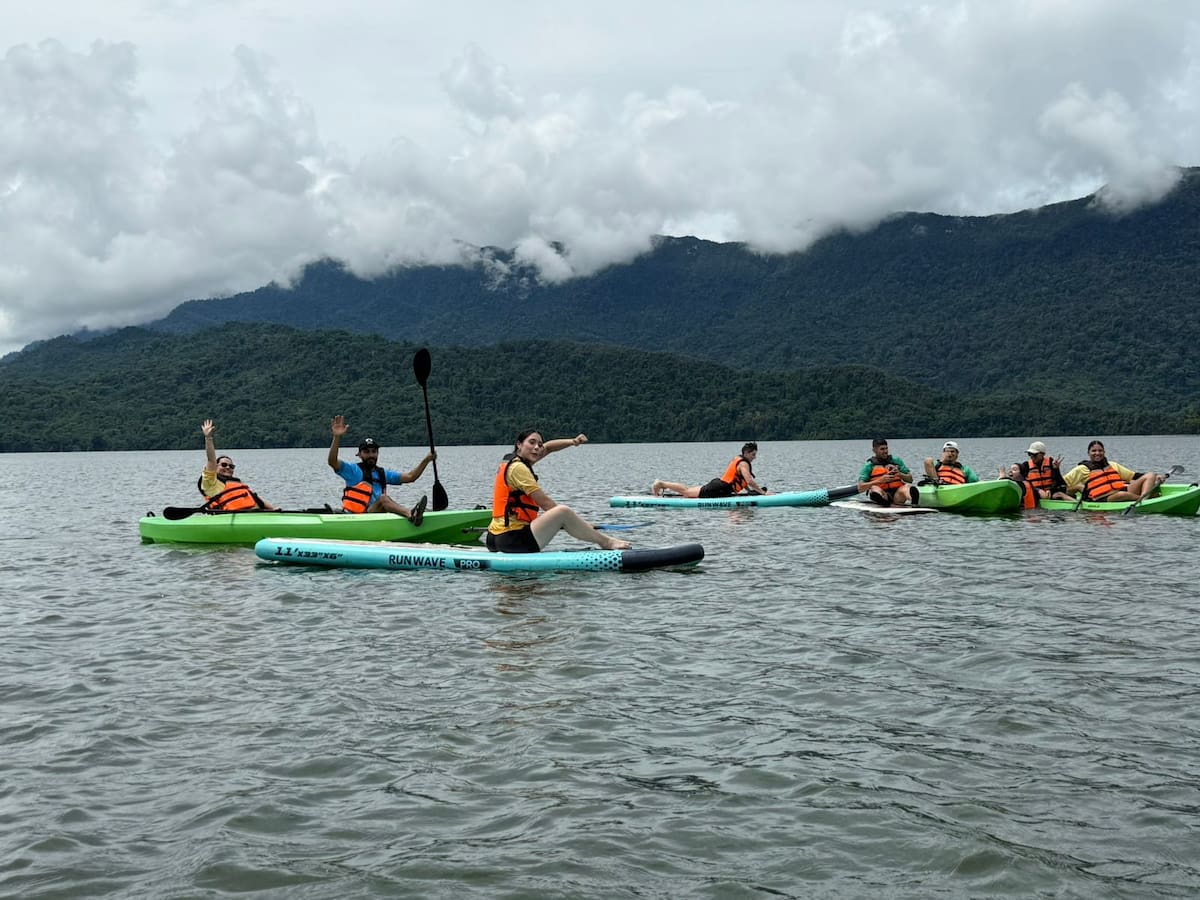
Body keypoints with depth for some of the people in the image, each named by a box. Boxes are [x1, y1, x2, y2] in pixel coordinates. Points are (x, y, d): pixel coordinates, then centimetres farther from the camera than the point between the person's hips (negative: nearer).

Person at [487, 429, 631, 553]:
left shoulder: (510, 461, 15)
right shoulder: (517, 468, -13)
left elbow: (548, 447, 23)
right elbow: (545, 502, -16)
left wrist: (571, 442, 8)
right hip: (512, 539, -11)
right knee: (562, 512, -20)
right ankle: (605, 542, -7)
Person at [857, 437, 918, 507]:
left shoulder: (896, 461, 16)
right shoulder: (868, 466, 6)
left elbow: (910, 479, 13)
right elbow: (860, 488, -6)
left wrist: (900, 474, -9)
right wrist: (880, 481, -16)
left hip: (896, 496, 2)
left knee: (907, 487, -28)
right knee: (874, 488, -32)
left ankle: (914, 505, -60)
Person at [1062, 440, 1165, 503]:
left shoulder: (1112, 465, 27)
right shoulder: (1082, 469, 12)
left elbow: (1133, 475, 27)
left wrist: (1155, 477, 19)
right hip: (1103, 500, -6)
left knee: (1150, 476, -6)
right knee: (1122, 494, -41)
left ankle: (1143, 498, -32)